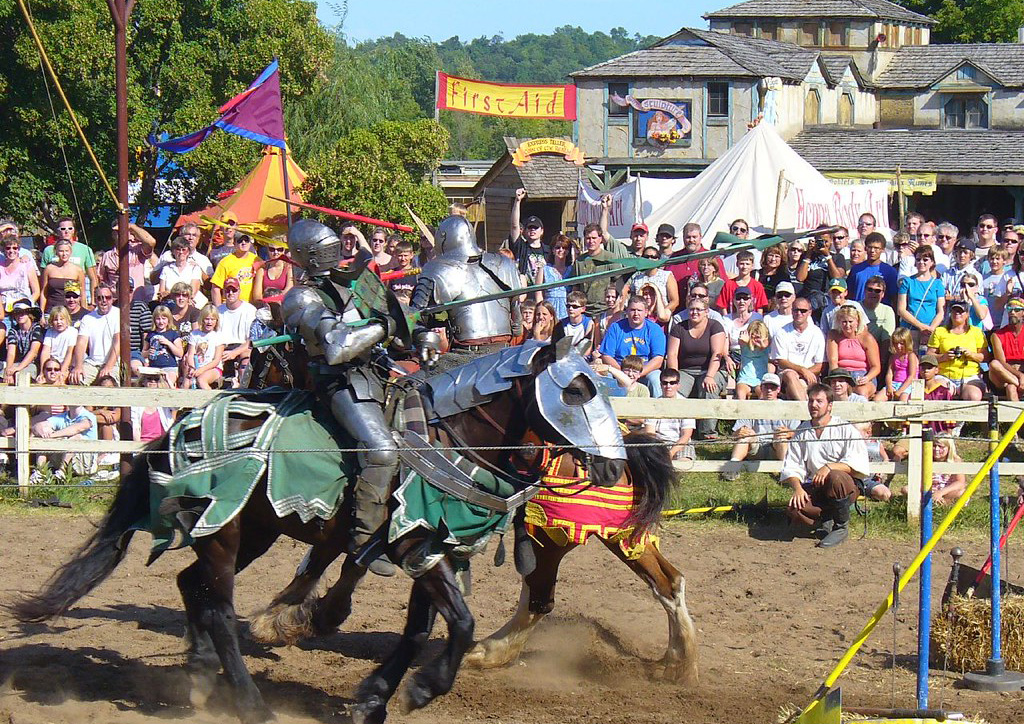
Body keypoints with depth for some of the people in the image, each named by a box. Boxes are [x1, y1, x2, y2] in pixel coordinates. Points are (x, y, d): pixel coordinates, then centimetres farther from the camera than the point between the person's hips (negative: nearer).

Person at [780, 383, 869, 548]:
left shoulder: (845, 429, 0)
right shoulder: (801, 432, 13)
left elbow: (858, 464, -11)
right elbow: (791, 468, 9)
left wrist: (829, 467, -25)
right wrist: (797, 487, -11)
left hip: (847, 485, -3)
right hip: (814, 488, 3)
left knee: (835, 477, -40)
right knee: (795, 509, -29)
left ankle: (841, 528, -17)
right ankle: (827, 520, 4)